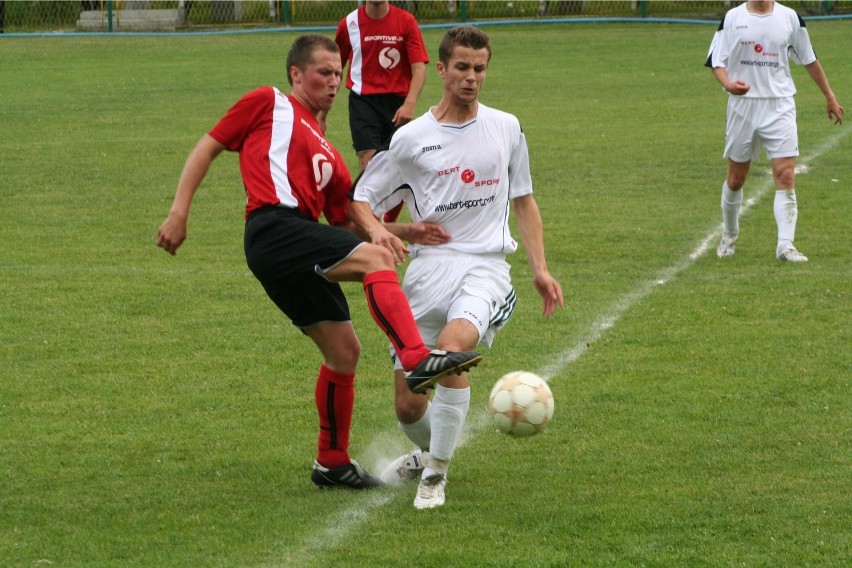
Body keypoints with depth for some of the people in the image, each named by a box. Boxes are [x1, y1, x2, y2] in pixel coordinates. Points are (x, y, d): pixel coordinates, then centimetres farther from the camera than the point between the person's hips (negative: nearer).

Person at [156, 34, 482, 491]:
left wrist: (403, 232, 8)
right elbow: (208, 147, 10)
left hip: (303, 255, 8)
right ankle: (418, 360, -41)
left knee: (343, 350, 7)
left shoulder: (329, 157, 30)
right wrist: (179, 212, 0)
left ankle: (332, 462, 19)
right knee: (375, 259, -25)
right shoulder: (269, 104, 13)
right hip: (273, 227, -8)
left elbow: (347, 226, 26)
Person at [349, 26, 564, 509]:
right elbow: (361, 199, 10)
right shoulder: (412, 138, 5)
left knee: (453, 345, -34)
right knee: (408, 406, -1)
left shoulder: (506, 128, 9)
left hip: (485, 266, -1)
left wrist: (540, 269, 9)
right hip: (428, 267, 1)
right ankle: (430, 452, 37)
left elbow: (524, 201, 19)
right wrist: (377, 230, -14)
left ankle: (436, 475, -18)